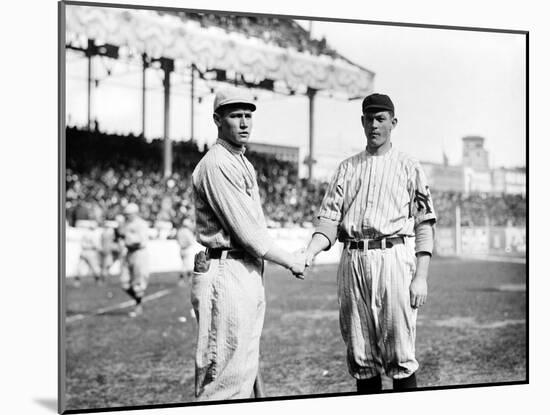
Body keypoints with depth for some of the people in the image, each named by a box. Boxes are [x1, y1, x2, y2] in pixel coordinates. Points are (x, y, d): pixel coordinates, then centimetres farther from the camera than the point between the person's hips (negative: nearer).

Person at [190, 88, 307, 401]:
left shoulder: (244, 164, 19)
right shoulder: (216, 165, -14)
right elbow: (246, 230, -17)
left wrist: (292, 257, 6)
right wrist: (290, 261, -7)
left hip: (251, 275, 10)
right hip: (225, 273, -10)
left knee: (248, 366, 16)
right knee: (227, 374, -8)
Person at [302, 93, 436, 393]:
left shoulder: (408, 166, 11)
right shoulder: (347, 168, 19)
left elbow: (424, 223, 4)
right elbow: (329, 217, 10)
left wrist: (421, 276, -7)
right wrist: (309, 253, -9)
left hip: (394, 258, -3)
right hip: (352, 260, 3)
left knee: (400, 354, -6)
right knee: (360, 355, 5)